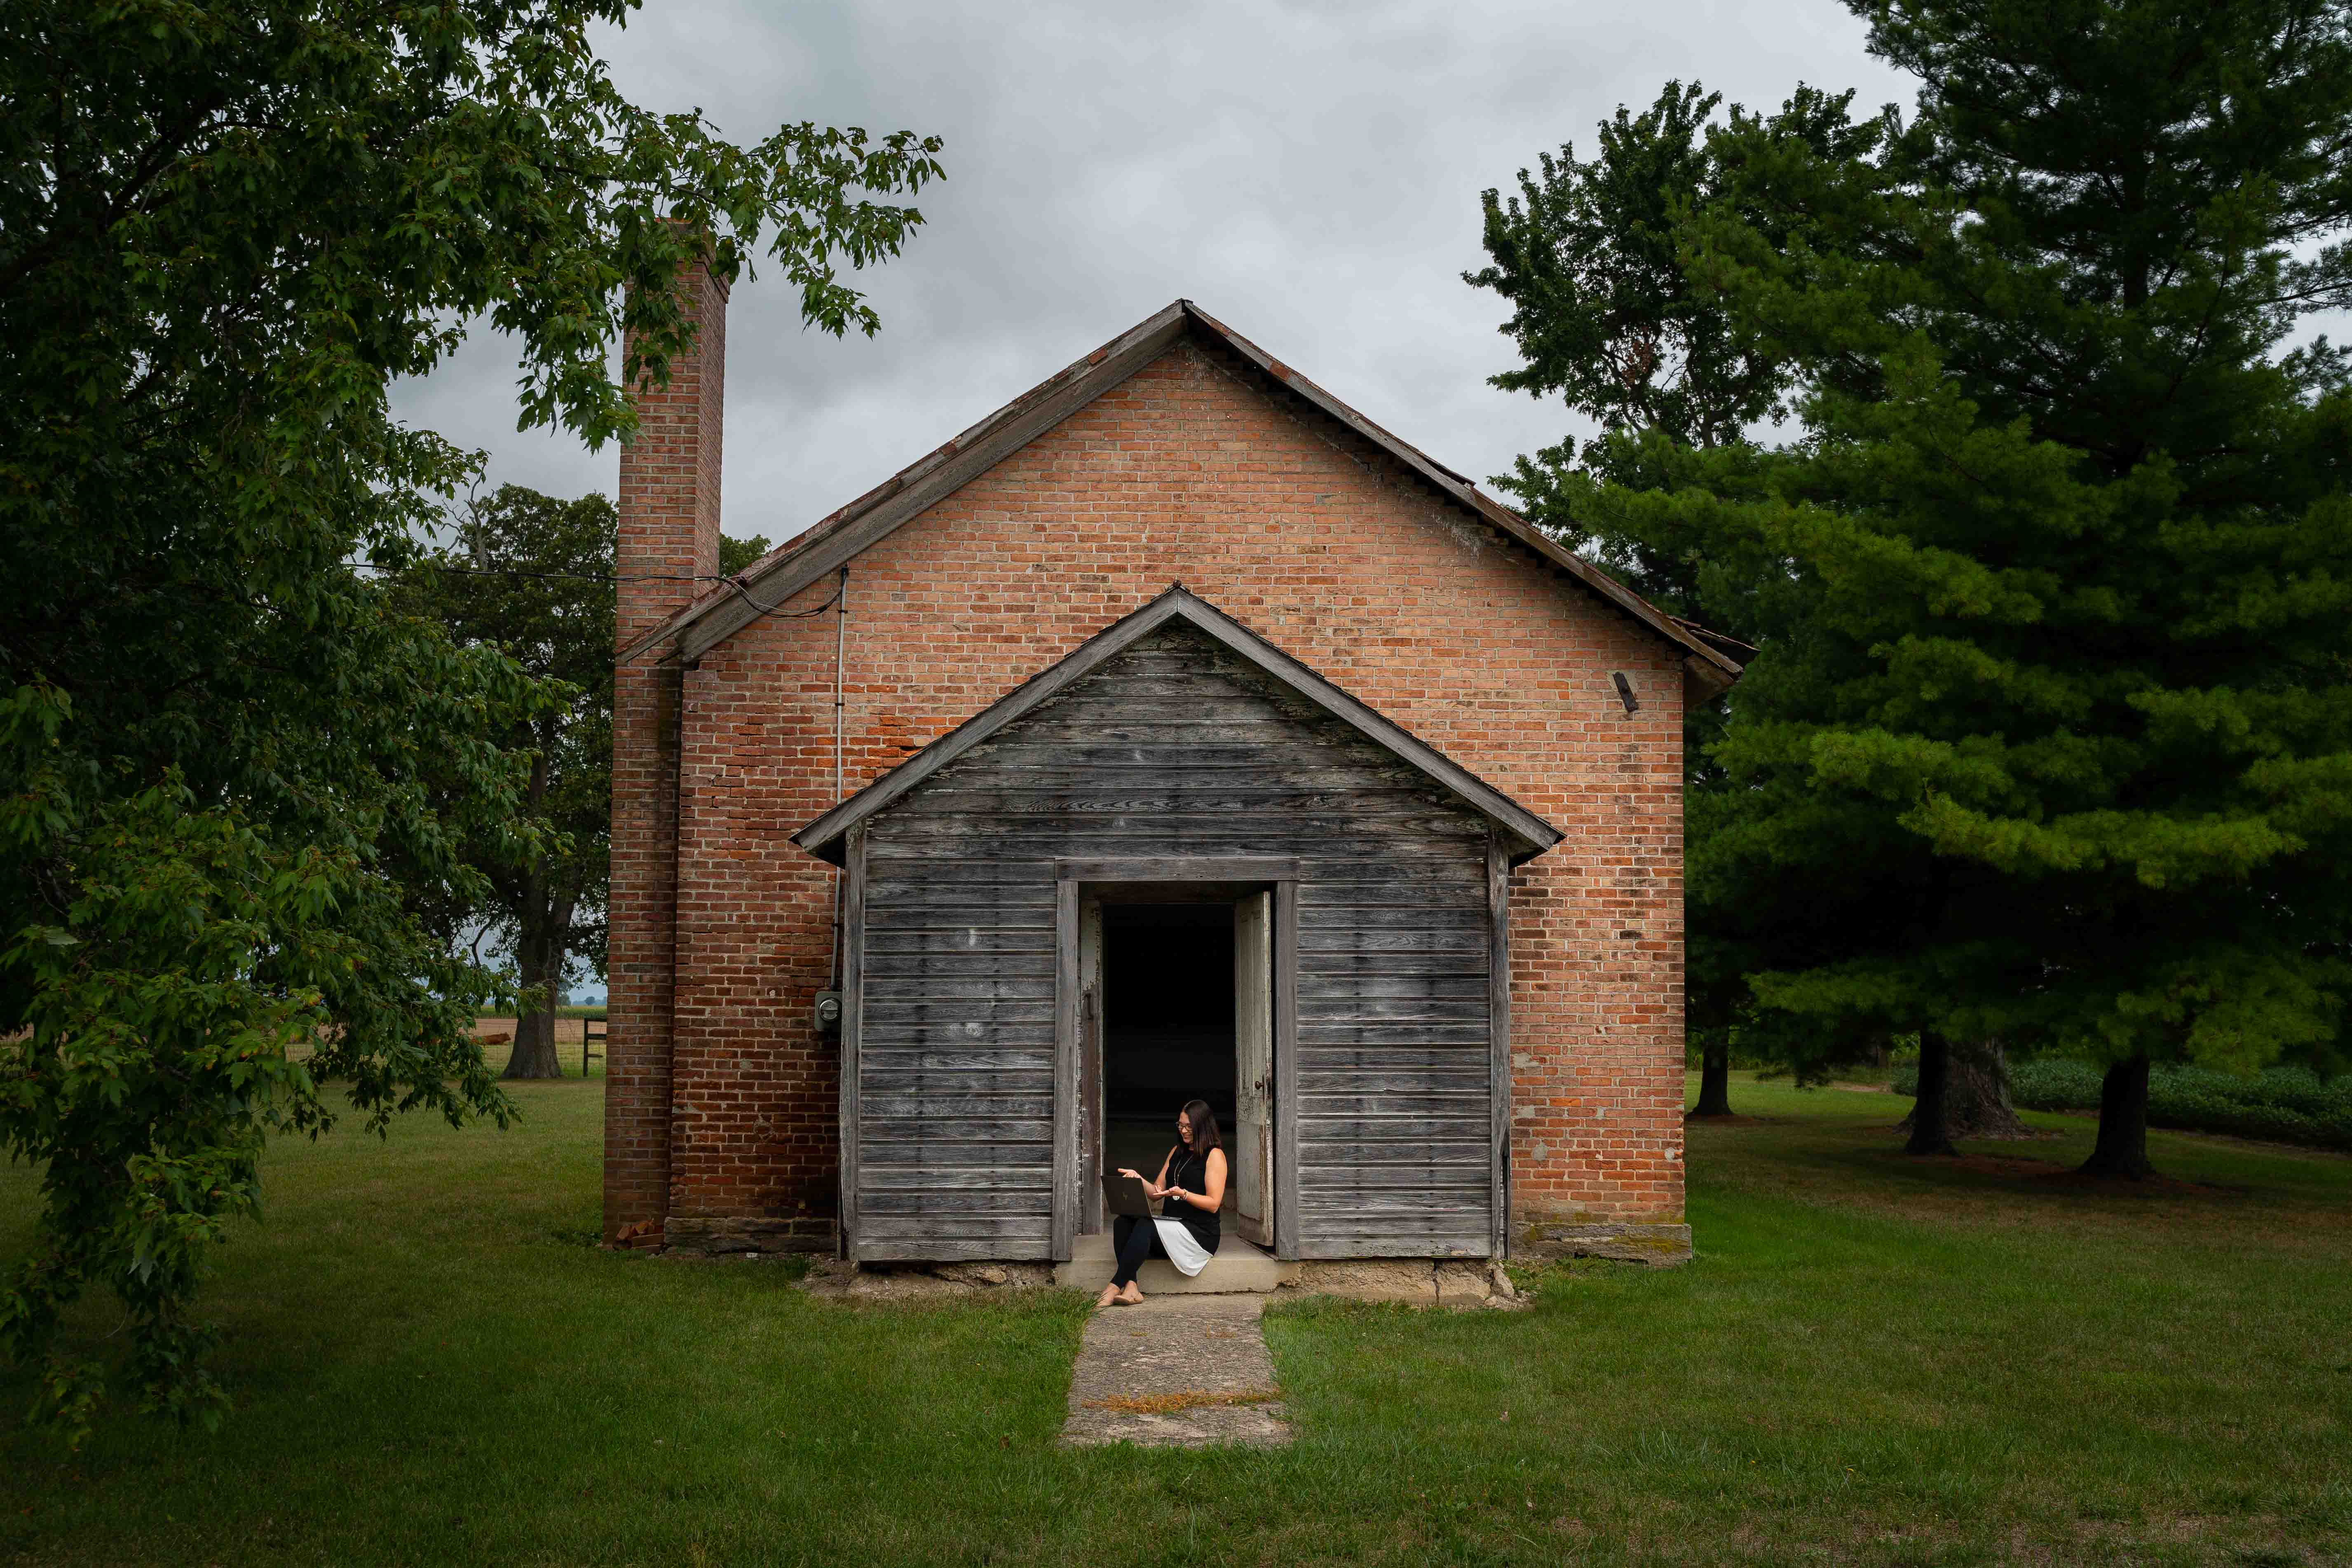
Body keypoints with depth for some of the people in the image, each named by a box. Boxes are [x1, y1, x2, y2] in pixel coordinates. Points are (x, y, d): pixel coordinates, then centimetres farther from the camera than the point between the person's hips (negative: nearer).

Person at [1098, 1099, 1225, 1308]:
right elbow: (1156, 1192, 19)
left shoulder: (1215, 1155, -2)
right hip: (1170, 1224, 7)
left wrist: (1183, 1194, -23)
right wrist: (1139, 1179, 0)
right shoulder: (1177, 1152, 20)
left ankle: (1115, 1287, -33)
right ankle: (1130, 1288, -35)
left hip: (1198, 1232, -7)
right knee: (1122, 1222, -19)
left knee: (1145, 1226, -32)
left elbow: (1214, 1204, -9)